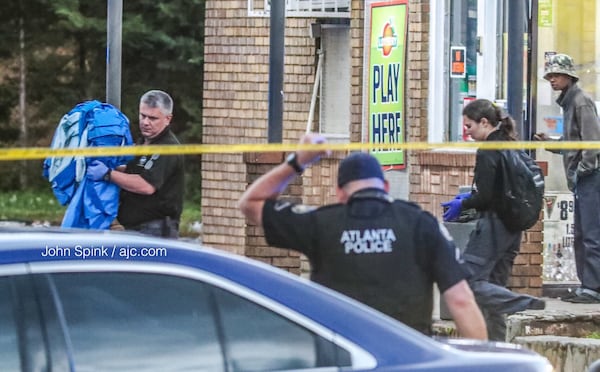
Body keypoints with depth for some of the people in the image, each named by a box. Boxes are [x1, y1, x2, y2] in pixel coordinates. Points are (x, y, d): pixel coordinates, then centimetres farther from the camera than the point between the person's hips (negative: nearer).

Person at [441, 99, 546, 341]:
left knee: (470, 281, -11)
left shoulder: (487, 153, -15)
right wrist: (470, 196, 20)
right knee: (494, 286, 13)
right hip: (513, 227, 9)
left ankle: (524, 304, -21)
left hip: (493, 224, -9)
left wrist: (462, 205, -3)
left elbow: (486, 197, -19)